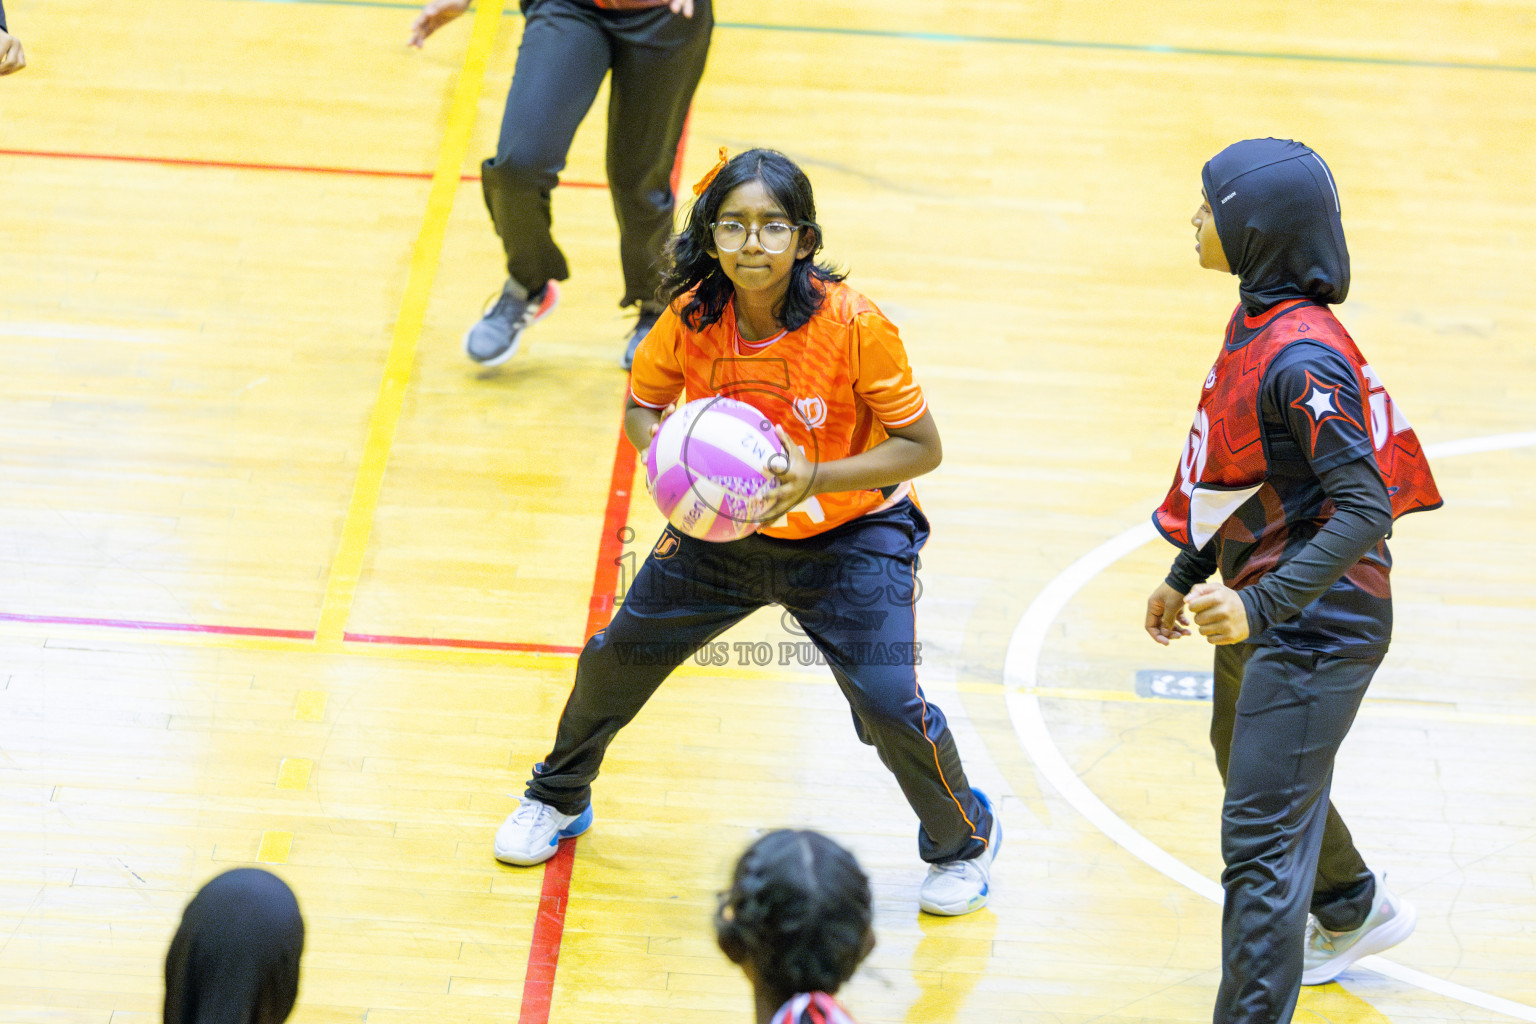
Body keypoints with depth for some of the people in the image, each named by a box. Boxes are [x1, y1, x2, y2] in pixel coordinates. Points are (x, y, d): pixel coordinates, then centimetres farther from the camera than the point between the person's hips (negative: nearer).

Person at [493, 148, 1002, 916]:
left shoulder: (853, 325, -28)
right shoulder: (691, 316, -18)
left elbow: (922, 446, -21)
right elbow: (643, 402, 1)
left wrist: (816, 478, -33)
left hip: (850, 535, -4)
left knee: (889, 704, -14)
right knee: (616, 656, 10)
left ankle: (964, 839, 18)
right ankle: (559, 797, 40)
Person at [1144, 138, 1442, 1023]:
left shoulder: (1303, 357, -27)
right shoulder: (1256, 322, 3)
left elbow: (1364, 512, -30)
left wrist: (1257, 607, -37)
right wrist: (1188, 574, 24)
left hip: (1315, 624, -11)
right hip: (1258, 602, 11)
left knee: (1261, 834, -9)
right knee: (1244, 763, 31)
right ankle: (1354, 910, 54)